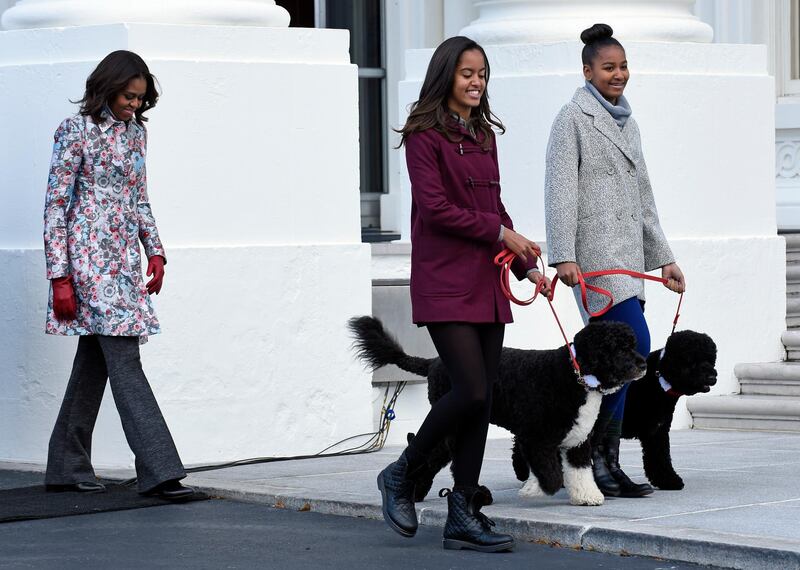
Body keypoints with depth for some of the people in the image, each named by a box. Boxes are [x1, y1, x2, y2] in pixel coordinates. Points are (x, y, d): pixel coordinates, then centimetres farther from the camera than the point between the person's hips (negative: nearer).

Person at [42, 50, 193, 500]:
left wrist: (155, 252, 13)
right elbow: (56, 205, -9)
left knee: (95, 361, 10)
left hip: (124, 257, 8)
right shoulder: (77, 132, -9)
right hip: (89, 257, -8)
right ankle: (159, 471, -16)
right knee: (124, 360, -12)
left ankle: (67, 468, 17)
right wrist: (60, 277, -13)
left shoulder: (136, 132, 13)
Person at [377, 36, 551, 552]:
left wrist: (527, 264, 11)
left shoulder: (484, 135, 16)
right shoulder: (425, 135, -6)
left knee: (482, 399, 3)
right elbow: (435, 208, -13)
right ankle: (402, 476, 6)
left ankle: (463, 515, 7)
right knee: (471, 391, -15)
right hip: (444, 282, -7)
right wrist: (500, 233, -10)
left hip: (486, 282, 7)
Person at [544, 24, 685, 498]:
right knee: (635, 344, -18)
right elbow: (560, 190, -10)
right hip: (595, 252, -8)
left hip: (628, 254, 8)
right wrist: (563, 256, -18)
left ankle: (604, 462, 5)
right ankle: (601, 456, -14)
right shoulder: (574, 119, -3)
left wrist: (663, 258, 22)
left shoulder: (627, 123, 21)